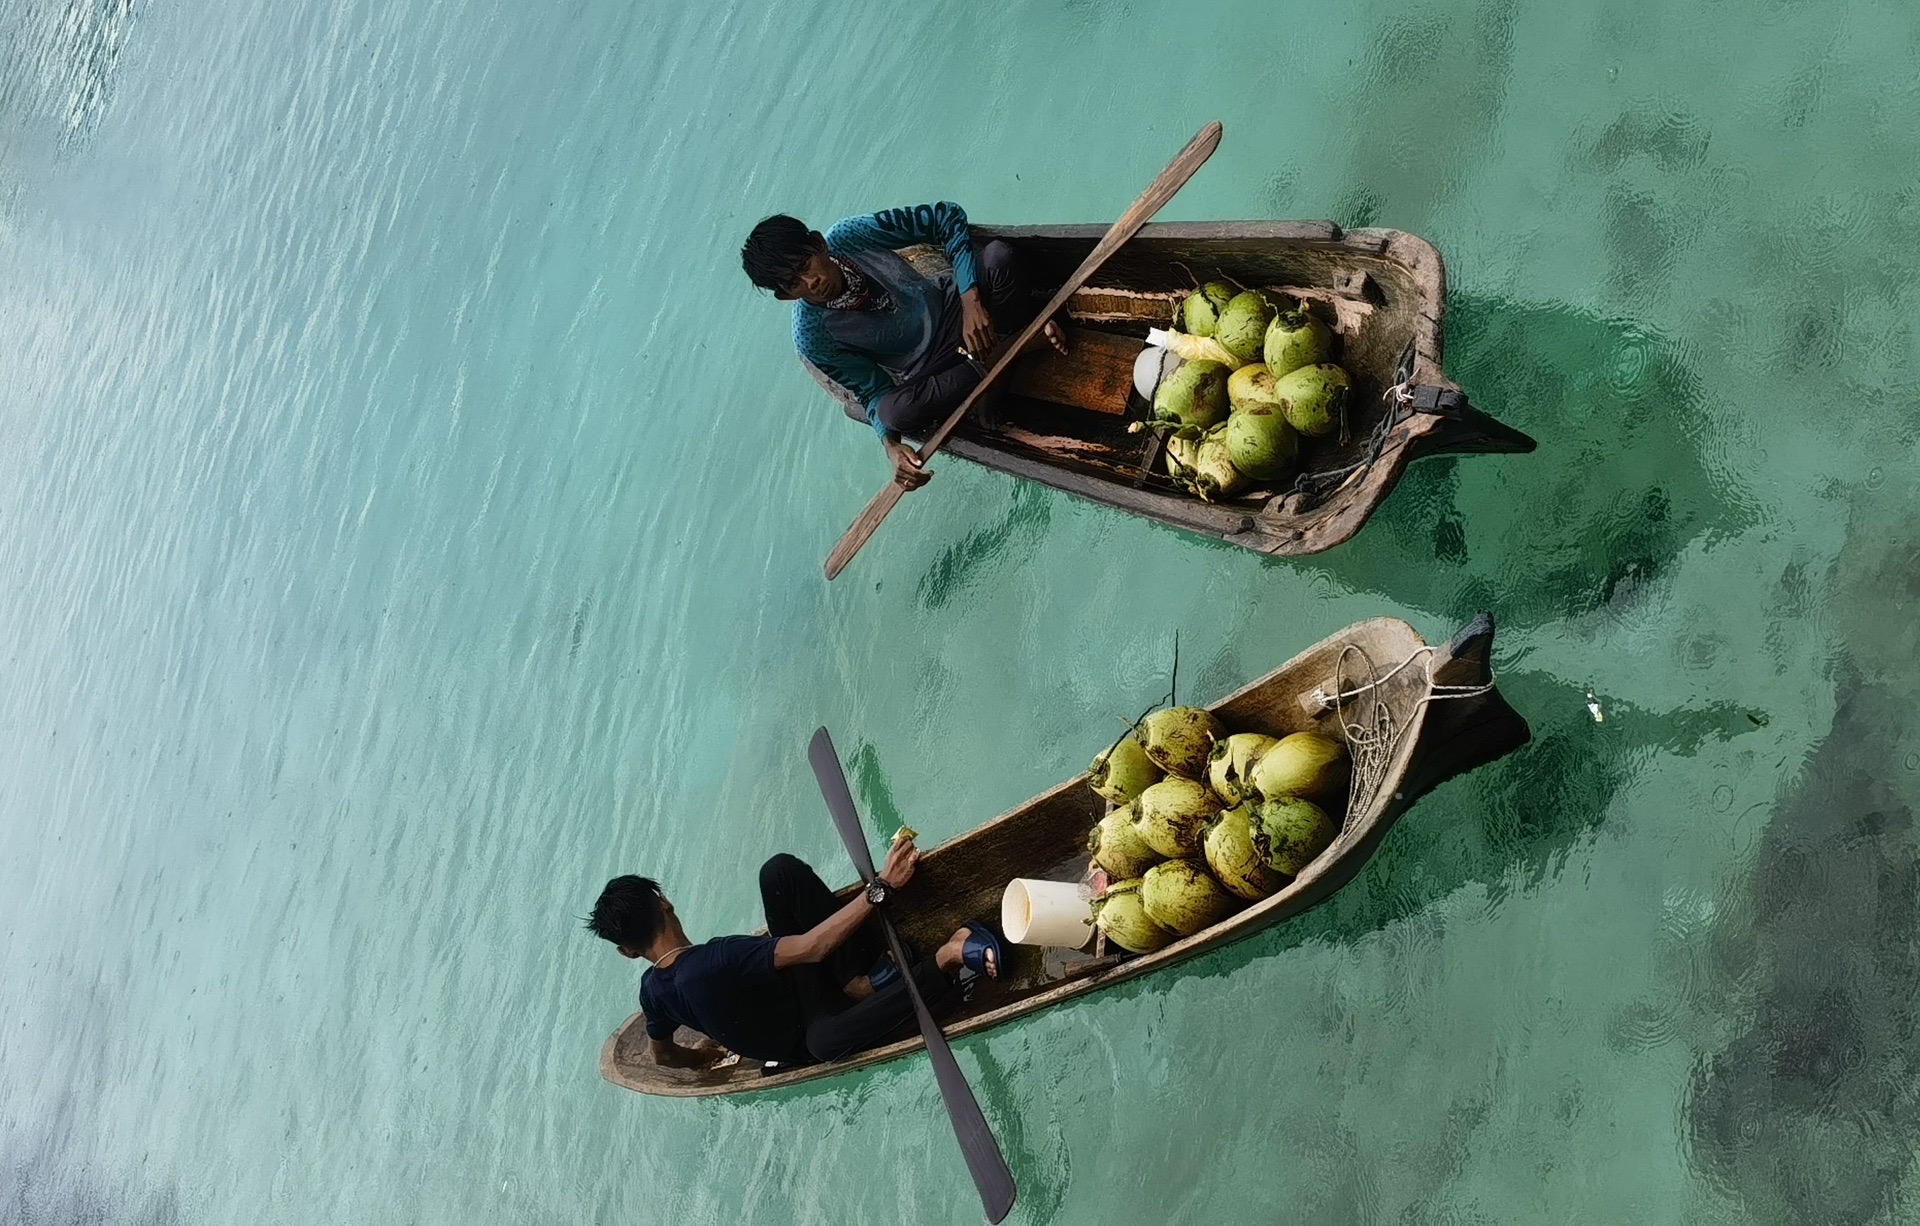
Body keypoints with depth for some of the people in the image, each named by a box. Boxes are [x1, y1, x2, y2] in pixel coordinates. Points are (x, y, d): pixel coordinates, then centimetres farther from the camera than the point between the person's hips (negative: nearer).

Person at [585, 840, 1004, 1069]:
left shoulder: (652, 992, -9)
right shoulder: (718, 961, -31)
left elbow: (663, 1055, 12)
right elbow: (812, 947, -36)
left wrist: (701, 1057, 31)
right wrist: (882, 887, -36)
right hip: (811, 1041, -8)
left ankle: (858, 980, -17)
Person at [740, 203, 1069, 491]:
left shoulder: (848, 238, -21)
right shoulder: (812, 339, -21)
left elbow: (947, 216, -16)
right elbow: (874, 391, -11)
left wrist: (971, 301, -26)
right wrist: (890, 443, -31)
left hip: (950, 303, 1)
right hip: (924, 371, 0)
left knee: (997, 256, -29)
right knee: (895, 411, -35)